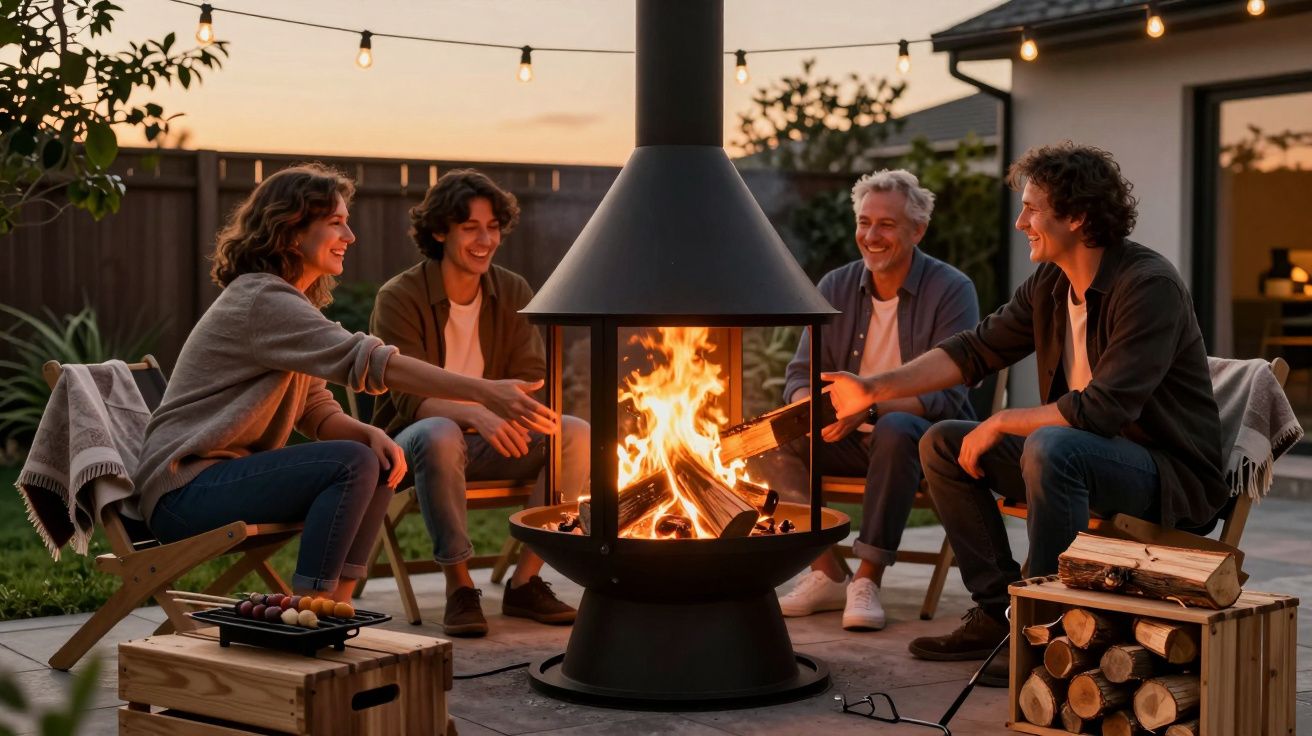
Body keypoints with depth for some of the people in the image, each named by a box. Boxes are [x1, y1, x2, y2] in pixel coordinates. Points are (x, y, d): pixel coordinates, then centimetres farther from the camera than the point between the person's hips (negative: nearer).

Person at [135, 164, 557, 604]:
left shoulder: (286, 302, 16)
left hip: (229, 476, 10)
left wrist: (370, 434, -11)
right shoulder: (261, 300, -18)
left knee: (380, 465, -1)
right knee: (353, 464, -23)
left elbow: (318, 413, 12)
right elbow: (368, 362, -28)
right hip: (185, 490, -10)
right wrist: (485, 393, -32)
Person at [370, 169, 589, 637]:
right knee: (440, 435, -40)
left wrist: (510, 412, -25)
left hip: (489, 441, 5)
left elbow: (530, 382, 1)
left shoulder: (514, 293, 4)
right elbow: (410, 399, -21)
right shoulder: (399, 297, -11)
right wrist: (476, 414, -41)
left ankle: (525, 581, -14)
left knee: (577, 434, -21)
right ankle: (459, 588, -28)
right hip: (411, 441, -4)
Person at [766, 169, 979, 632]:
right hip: (851, 440, 5)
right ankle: (827, 574, -13)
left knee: (896, 429, -38)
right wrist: (811, 405, -24)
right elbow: (800, 376, 3)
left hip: (926, 437, -5)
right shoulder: (836, 287, 3)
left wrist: (870, 405, -36)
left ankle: (867, 580, -32)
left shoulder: (952, 290, -11)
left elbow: (945, 395, -20)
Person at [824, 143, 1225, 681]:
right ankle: (1000, 613, 2)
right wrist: (875, 389, 0)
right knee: (942, 444, 3)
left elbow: (1102, 407, -29)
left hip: (1173, 475, -9)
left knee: (1051, 448, -37)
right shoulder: (1049, 285, 4)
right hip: (1081, 455, 9)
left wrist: (1001, 424, -18)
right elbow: (976, 349, 9)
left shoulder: (1148, 285, -22)